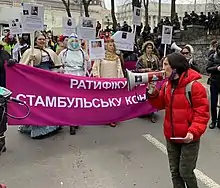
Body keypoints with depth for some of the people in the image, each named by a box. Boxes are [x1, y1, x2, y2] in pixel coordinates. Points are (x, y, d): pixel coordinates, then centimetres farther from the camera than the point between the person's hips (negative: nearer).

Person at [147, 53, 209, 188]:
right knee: (175, 171, 16)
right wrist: (153, 93, -6)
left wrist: (193, 131, -27)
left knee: (185, 172, 3)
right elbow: (161, 104, 12)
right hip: (171, 137, 6)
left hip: (189, 138, -6)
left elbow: (202, 112, -16)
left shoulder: (194, 85, -17)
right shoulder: (167, 85, 3)